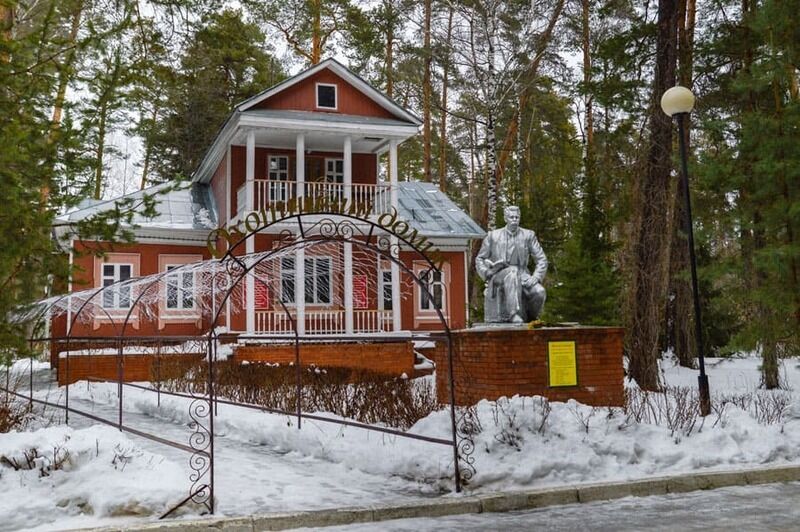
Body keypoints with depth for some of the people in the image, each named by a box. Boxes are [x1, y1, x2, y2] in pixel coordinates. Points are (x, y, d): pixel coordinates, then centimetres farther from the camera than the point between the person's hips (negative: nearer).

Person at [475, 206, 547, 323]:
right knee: (512, 274, -38)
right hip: (499, 275, -2)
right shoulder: (493, 236, 7)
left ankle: (531, 318, 0)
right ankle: (514, 315, -48)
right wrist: (487, 274, -7)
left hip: (522, 275, 2)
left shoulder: (528, 235, 7)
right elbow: (479, 259, 12)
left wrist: (536, 277, -12)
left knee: (539, 292, -28)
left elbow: (541, 259, 5)